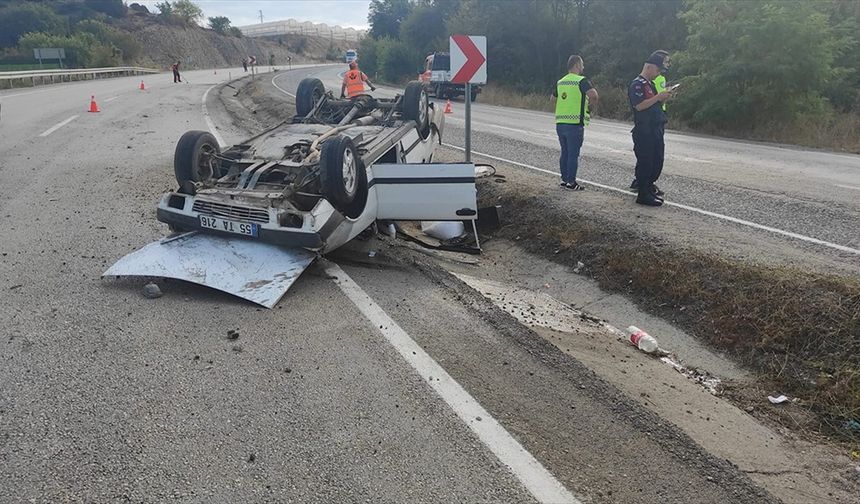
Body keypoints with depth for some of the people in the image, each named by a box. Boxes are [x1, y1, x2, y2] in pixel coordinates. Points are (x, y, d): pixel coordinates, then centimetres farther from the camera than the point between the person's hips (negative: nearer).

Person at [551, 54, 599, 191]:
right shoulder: (581, 81, -8)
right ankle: (571, 183, 3)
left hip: (560, 122, 7)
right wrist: (592, 103, -4)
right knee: (573, 154, 0)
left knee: (565, 152, 15)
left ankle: (564, 179, 20)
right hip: (575, 123, -7)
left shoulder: (560, 82, 12)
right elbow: (593, 94, -23)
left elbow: (553, 98, 27)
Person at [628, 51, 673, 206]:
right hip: (644, 130, -9)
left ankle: (649, 187, 24)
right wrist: (659, 97, -19)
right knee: (645, 162, -6)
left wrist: (664, 98, 6)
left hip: (656, 129, 9)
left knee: (657, 160, 12)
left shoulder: (650, 84, 19)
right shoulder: (637, 84, -10)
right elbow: (639, 105, -22)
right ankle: (643, 195, 0)